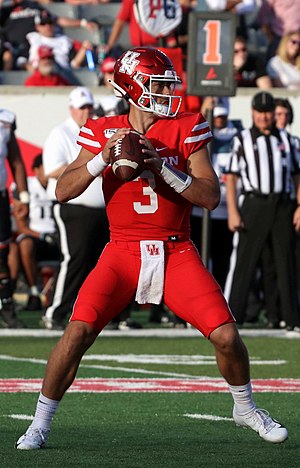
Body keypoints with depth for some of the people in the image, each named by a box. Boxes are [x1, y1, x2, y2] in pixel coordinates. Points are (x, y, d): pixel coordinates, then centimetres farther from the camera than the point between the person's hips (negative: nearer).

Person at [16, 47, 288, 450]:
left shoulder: (187, 130, 1)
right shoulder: (104, 133, 2)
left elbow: (211, 197, -7)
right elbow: (63, 192, -4)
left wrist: (163, 167, -18)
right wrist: (102, 158, -18)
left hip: (176, 254, 1)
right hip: (123, 253, -1)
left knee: (226, 335, -8)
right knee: (78, 333, -16)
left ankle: (246, 409, 22)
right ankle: (40, 424, 0)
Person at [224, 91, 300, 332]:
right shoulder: (242, 140, 6)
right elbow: (231, 178, 2)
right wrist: (232, 211, -9)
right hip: (253, 205, -3)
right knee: (243, 263, -6)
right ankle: (230, 318, -5)